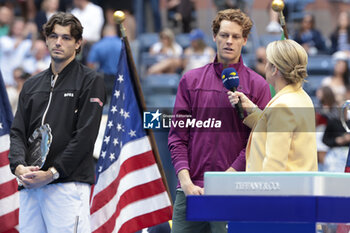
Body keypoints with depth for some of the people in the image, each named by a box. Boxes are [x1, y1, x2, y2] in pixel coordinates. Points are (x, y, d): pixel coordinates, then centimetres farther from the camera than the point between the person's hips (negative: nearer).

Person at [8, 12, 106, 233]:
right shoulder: (32, 85, 21)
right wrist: (19, 166, -8)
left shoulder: (90, 81, 3)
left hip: (68, 183, -6)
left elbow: (85, 136, -6)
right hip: (29, 186, 6)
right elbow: (18, 132, 14)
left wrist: (52, 173, -14)